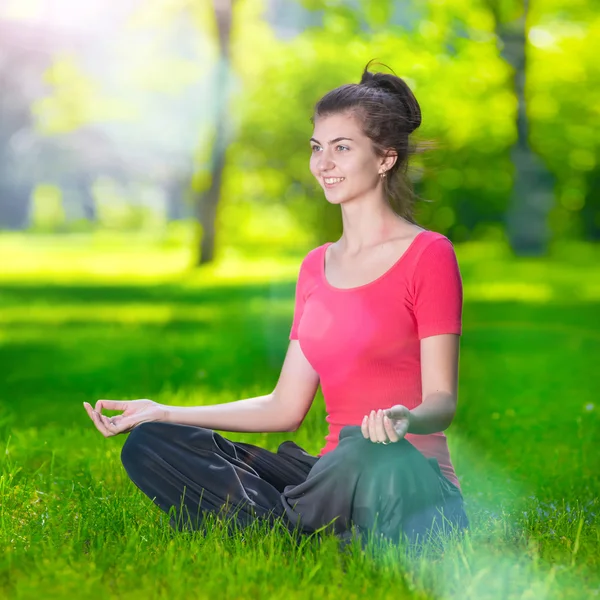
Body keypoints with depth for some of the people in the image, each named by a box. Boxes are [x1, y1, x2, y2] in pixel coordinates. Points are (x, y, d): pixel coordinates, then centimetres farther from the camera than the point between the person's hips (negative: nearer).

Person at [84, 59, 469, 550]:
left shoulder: (429, 255, -4)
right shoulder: (317, 266, 17)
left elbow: (442, 400, -8)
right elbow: (285, 408, 16)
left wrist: (405, 420, -33)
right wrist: (164, 413, 11)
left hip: (407, 477, -6)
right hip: (336, 473, 7)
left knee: (366, 453, -43)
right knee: (148, 444, -8)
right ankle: (306, 536, -19)